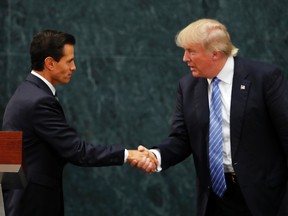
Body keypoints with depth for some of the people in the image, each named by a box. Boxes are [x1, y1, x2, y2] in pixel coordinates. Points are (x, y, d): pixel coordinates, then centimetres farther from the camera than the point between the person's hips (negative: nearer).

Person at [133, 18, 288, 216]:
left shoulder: (265, 77, -9)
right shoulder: (188, 86, 5)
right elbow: (181, 139, 6)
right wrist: (156, 156, -16)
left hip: (261, 194, -4)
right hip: (214, 192, 4)